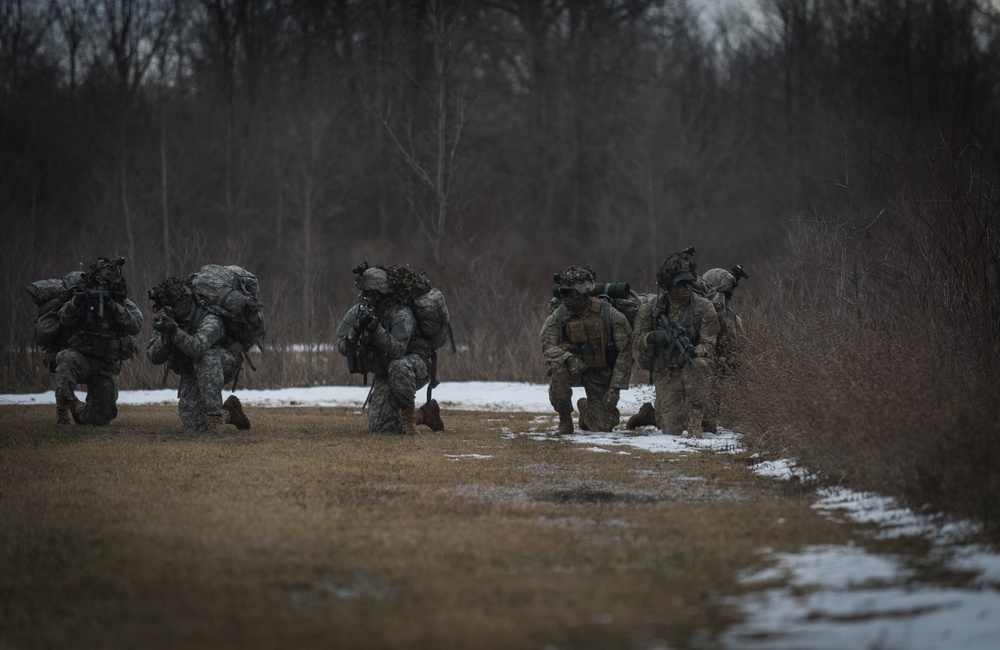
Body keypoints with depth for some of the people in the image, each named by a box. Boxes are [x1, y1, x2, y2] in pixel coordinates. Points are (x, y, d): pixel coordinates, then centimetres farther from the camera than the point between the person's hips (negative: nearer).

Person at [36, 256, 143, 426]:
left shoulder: (123, 303, -1)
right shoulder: (82, 296, -2)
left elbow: (135, 324, -18)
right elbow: (65, 320, -17)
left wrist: (113, 306, -29)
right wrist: (75, 303, -36)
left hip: (107, 366, 2)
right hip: (82, 359, -2)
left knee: (101, 420, 2)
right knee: (67, 358, -38)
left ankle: (78, 409, 37)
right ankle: (63, 409, -26)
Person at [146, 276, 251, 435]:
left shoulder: (209, 320, -27)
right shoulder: (166, 321, -9)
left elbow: (197, 349, -45)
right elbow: (154, 358, -15)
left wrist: (174, 331, -58)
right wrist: (164, 336, -33)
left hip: (224, 363, -5)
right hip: (191, 374, 5)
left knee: (205, 359, -41)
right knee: (191, 426, -11)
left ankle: (216, 416, -36)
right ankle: (228, 413, 18)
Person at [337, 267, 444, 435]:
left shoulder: (401, 314, -25)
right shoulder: (356, 313, -9)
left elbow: (397, 351, -36)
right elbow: (343, 348, -14)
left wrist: (376, 328, -46)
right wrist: (357, 329, -32)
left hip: (414, 367, -6)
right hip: (384, 375, 6)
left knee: (398, 367, -43)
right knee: (378, 427, -4)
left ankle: (408, 414, -24)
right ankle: (423, 415, 18)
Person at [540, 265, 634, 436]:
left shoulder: (610, 315, -17)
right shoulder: (558, 316, -10)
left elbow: (625, 352, -13)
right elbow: (547, 346, -15)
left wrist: (615, 388, -16)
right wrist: (568, 358, -36)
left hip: (601, 375, 0)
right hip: (574, 369, 0)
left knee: (604, 426, -2)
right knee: (557, 368, -35)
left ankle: (585, 408, 36)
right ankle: (565, 421, -15)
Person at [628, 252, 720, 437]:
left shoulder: (704, 307, -4)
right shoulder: (651, 309, 2)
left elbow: (708, 344, -7)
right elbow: (637, 341, 4)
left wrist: (693, 352, -30)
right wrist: (652, 337, -19)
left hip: (694, 369, 0)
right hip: (665, 374, 0)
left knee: (697, 365, -39)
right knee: (673, 430, -10)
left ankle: (694, 420, -28)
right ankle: (649, 414, 25)